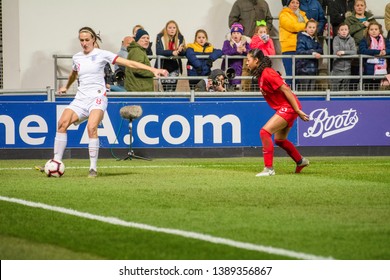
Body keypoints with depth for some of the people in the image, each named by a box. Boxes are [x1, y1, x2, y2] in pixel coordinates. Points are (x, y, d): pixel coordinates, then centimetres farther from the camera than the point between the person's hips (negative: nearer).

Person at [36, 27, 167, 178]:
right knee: (62, 123, -17)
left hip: (97, 97, -5)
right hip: (81, 98, 5)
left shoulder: (101, 54, 0)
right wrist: (66, 87, 56)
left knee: (91, 127, -28)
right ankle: (56, 163, -13)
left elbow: (128, 63, -5)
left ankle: (93, 168, -20)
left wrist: (152, 69, -11)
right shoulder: (77, 57, 15)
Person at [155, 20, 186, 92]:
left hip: (174, 67, 2)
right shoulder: (160, 37, -5)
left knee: (172, 90, -5)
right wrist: (172, 52, -30)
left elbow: (184, 53, -4)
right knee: (166, 90, -7)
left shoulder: (180, 37, 2)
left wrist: (180, 50, -28)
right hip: (163, 67, -2)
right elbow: (158, 51, -18)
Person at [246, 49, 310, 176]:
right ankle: (301, 161, 40)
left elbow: (286, 90, -20)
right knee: (279, 139, 21)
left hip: (288, 107, -10)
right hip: (284, 108, 10)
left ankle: (269, 168, -17)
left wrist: (298, 110, -20)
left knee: (265, 132, -19)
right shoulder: (260, 75, 11)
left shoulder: (267, 74, -18)